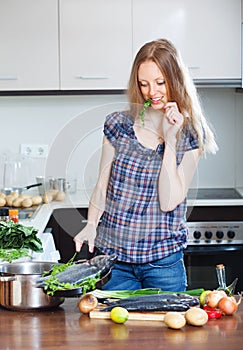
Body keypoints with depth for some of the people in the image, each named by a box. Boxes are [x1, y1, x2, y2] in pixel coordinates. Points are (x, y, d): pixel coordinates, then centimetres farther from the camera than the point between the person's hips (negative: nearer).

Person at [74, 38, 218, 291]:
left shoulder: (190, 135, -3)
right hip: (113, 258, 1)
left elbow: (168, 202, -12)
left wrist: (170, 139, -16)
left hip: (163, 261, -1)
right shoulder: (118, 125, 1)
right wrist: (91, 225, -12)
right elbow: (102, 187, 6)